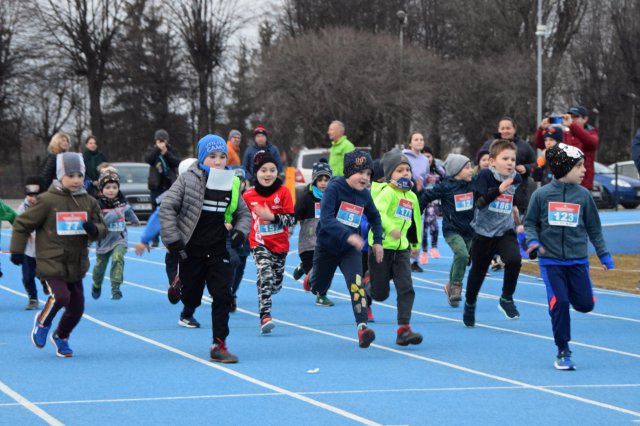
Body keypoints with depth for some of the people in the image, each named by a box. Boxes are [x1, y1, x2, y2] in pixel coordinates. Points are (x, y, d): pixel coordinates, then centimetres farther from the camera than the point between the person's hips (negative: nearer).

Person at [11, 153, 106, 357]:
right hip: (52, 262, -5)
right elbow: (22, 224, -2)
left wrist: (94, 229, -13)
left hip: (76, 264, 5)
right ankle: (42, 322, 8)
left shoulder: (89, 202, 5)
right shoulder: (48, 201, -9)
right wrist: (17, 251, -3)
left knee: (77, 306, 6)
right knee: (61, 296, -24)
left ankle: (61, 337, 34)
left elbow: (101, 229, 11)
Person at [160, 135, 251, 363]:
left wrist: (240, 231, -2)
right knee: (191, 297, 3)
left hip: (218, 252, 3)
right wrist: (172, 240, -14)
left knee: (223, 296, -9)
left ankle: (219, 345, -5)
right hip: (191, 250, -3)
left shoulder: (232, 183, 6)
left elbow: (243, 213, 18)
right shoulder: (188, 179, -7)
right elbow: (167, 207, -9)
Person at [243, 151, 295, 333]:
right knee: (265, 275, -25)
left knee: (276, 283, 16)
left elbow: (291, 219, -13)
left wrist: (272, 217, -26)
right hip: (259, 243, -2)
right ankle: (265, 316, -28)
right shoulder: (248, 195, -5)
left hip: (280, 244, 2)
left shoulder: (283, 192, -9)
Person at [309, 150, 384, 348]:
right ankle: (312, 277, 52)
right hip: (327, 246, -2)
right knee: (318, 290, 15)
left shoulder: (364, 195, -4)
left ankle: (362, 326, -29)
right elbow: (326, 219, -31)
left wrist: (378, 240, 6)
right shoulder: (334, 188, -20)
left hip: (350, 249, 2)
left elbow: (374, 217, 17)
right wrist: (348, 235, -43)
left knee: (356, 283, -22)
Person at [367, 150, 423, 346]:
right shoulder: (387, 192, -11)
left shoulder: (412, 197, 12)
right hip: (381, 246, -6)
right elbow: (376, 212, -29)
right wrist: (390, 228, -44)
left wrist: (416, 244, 32)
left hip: (401, 249, 6)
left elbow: (415, 221, 27)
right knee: (380, 293, 2)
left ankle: (403, 329, -9)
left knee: (406, 288, -9)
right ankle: (365, 287, 37)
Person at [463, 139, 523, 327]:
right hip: (484, 232, -2)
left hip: (506, 231, 2)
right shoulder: (485, 176, -14)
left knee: (514, 260, -25)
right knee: (478, 271, 11)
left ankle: (506, 299, -4)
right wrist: (499, 189, -36)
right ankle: (469, 305, 38)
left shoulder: (516, 179, -1)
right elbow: (479, 202, -26)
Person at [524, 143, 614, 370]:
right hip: (550, 260, -2)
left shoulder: (583, 195, 1)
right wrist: (533, 240, -14)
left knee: (585, 304, -1)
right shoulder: (542, 195, -5)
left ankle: (569, 292, 34)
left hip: (578, 259, 2)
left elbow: (594, 228, 10)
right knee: (559, 303, -11)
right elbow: (530, 223, 5)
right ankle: (563, 352, 2)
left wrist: (604, 254, 10)